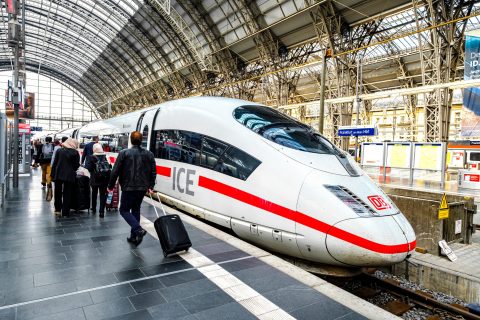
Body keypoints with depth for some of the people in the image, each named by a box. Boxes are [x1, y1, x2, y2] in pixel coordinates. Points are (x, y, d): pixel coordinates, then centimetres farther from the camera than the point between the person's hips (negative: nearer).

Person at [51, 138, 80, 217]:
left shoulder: (59, 151, 1)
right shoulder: (75, 152, -6)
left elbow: (54, 163, 1)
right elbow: (77, 165, -3)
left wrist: (53, 174, 5)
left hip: (58, 174, 2)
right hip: (69, 175, -2)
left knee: (58, 193, 18)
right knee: (67, 194, 5)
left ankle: (58, 209, 30)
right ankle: (65, 212, 6)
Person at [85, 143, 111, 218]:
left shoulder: (91, 157, -8)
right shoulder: (106, 156, -2)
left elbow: (88, 168, -12)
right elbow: (110, 167, -3)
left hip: (95, 179, 0)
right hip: (105, 179, 1)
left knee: (94, 193, 21)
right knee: (103, 194, 4)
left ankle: (93, 209, 34)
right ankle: (101, 211, -3)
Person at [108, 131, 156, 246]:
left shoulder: (124, 153, -8)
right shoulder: (149, 154, 2)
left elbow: (115, 171, -7)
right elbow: (153, 172, 6)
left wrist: (111, 186, 5)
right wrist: (150, 186, 16)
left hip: (128, 188, -4)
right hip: (142, 188, 4)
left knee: (124, 210, 9)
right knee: (136, 210, 18)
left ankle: (138, 229, -12)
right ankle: (134, 236, 22)